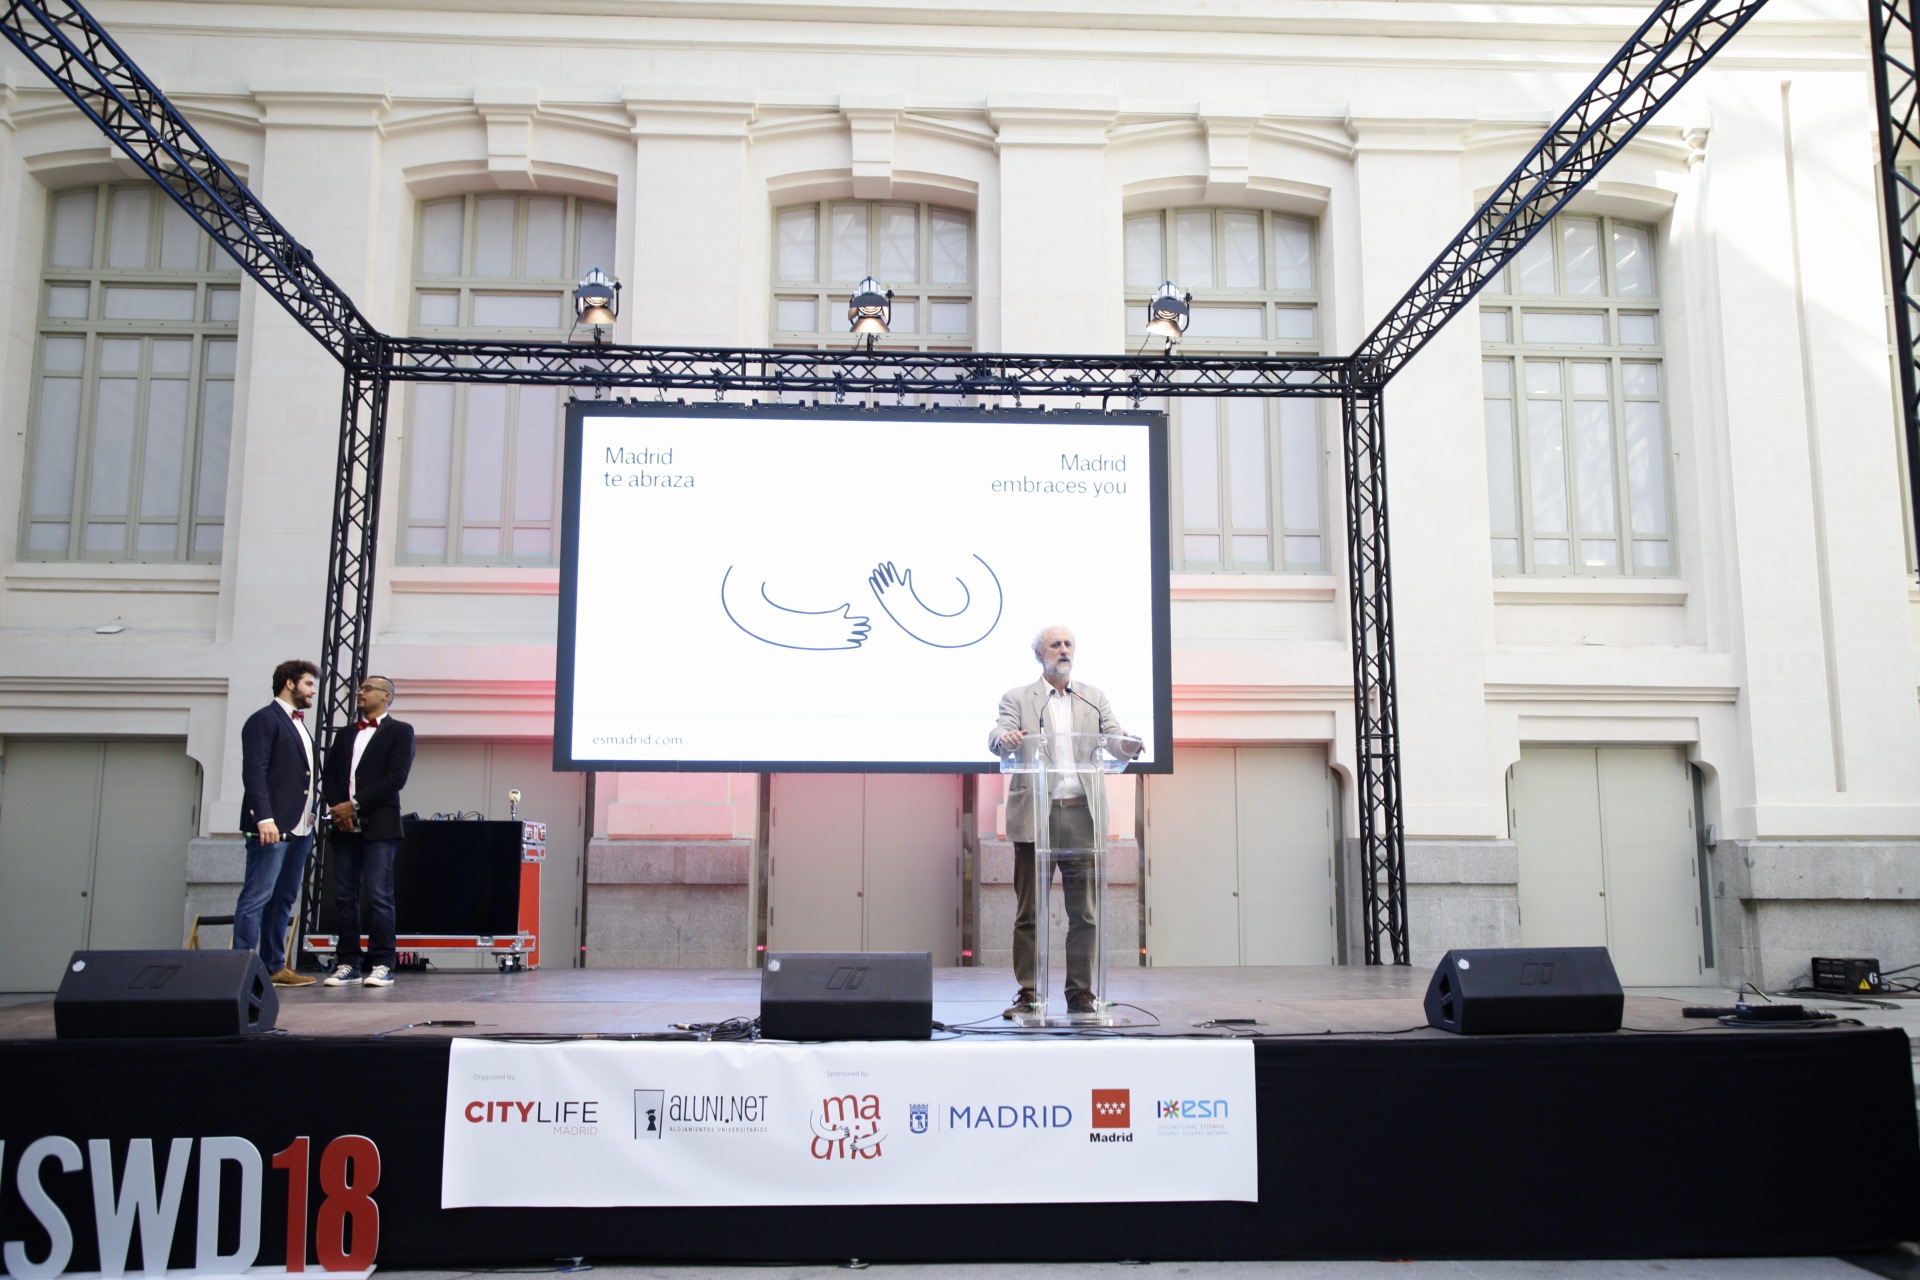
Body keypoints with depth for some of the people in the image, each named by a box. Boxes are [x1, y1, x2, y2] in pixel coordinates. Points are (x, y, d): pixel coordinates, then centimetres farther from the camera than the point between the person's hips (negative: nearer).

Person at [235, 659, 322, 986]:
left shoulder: (300, 726, 22)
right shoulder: (264, 720, -4)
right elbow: (254, 772, -13)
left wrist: (312, 818, 14)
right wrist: (264, 818, -22)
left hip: (300, 827, 9)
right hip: (273, 826, -9)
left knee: (284, 899, 10)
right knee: (257, 896, -8)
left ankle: (274, 967, 14)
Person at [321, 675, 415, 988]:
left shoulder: (399, 731, 5)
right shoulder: (344, 736, 22)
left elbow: (396, 777, -7)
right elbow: (331, 776, 14)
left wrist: (355, 804, -11)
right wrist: (337, 809, -4)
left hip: (379, 825, -5)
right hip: (343, 826, 5)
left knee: (379, 895, -8)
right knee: (344, 896, 3)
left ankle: (382, 965, -5)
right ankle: (347, 963, 7)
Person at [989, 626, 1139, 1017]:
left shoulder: (1094, 698, 17)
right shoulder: (1017, 697, 10)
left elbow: (1112, 738, 5)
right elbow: (997, 736, -5)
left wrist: (1128, 744, -19)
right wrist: (1006, 739, -29)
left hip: (1081, 813, 2)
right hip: (1034, 814, -2)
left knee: (1085, 911, 2)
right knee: (1029, 910, 1)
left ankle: (1081, 993, 11)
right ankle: (1027, 993, 8)